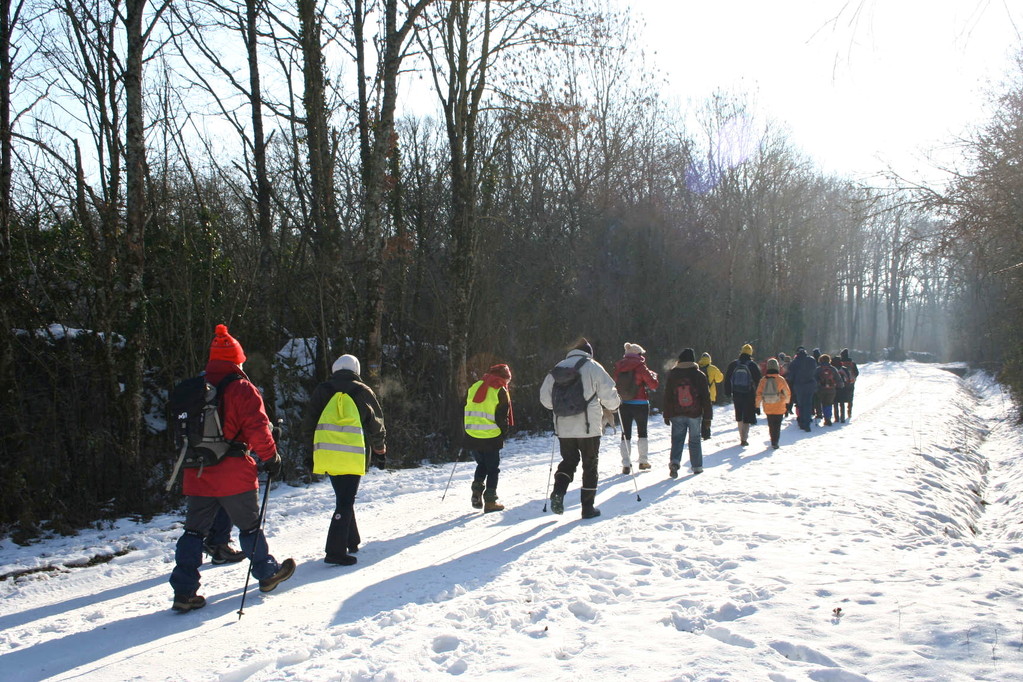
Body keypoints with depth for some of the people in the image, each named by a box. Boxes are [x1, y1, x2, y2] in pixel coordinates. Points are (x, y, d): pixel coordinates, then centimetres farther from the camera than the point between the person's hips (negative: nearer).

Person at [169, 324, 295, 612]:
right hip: (235, 475, -4)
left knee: (194, 530, 10)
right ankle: (266, 573, 25)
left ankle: (184, 591, 5)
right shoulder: (242, 389, -10)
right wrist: (271, 458, -3)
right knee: (250, 525, 11)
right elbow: (257, 428, -14)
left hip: (197, 475, 5)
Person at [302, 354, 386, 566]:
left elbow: (309, 423, 11)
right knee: (346, 502, -2)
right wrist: (380, 451, 17)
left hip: (326, 454, 4)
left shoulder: (321, 391, 10)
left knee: (343, 498, 19)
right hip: (352, 456, -3)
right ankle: (335, 551, -10)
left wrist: (312, 445, 22)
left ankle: (351, 541, 27)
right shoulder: (362, 392, 4)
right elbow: (376, 425, 7)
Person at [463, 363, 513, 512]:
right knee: (493, 469, 8)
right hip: (491, 438, -5)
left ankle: (477, 493, 7)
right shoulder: (501, 392, -7)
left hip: (471, 437, 5)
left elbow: (465, 410, 12)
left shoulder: (474, 387, 9)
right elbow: (502, 418, -9)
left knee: (481, 465, 22)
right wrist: (503, 434, 5)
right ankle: (490, 501, 6)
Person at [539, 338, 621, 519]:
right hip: (588, 427, -3)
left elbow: (545, 397, 10)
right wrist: (614, 405, 15)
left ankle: (558, 493, -5)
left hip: (563, 427, 3)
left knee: (568, 460, 18)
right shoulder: (593, 367, -4)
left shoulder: (558, 368, 8)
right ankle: (588, 507, 11)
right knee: (590, 465, 9)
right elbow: (609, 394, -7)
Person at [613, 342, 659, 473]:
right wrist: (653, 375, 10)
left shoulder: (618, 367, 2)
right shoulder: (640, 366, -11)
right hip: (640, 404, -3)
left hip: (623, 404, 3)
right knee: (642, 432, 14)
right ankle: (643, 461, 19)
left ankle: (626, 464, 1)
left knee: (626, 434, 7)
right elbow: (654, 385, -8)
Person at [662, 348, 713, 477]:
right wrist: (707, 417, 4)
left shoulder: (672, 375, 1)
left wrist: (666, 415, 10)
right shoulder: (699, 375, -2)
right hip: (695, 414, -1)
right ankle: (697, 467, 17)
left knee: (677, 439, 5)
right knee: (695, 440, 11)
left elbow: (667, 396, 3)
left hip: (677, 414, 1)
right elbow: (706, 397, -1)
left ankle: (674, 462, -17)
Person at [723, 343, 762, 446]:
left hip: (736, 394, 3)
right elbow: (758, 381, -4)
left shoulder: (733, 364, 2)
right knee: (747, 417, 0)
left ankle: (742, 437, 20)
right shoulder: (753, 365, -6)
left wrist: (728, 393, 13)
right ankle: (744, 438, -10)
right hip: (749, 395, -3)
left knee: (739, 417, 15)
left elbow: (727, 379, 6)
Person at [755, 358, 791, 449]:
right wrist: (787, 402, 20)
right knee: (777, 426, 3)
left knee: (771, 425, 16)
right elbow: (788, 393, 1)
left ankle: (773, 441, 23)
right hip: (779, 407, -2)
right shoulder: (780, 379, -10)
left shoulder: (763, 380, -4)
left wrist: (757, 405, 10)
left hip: (767, 408, 3)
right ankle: (775, 442, -6)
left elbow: (758, 393, -1)